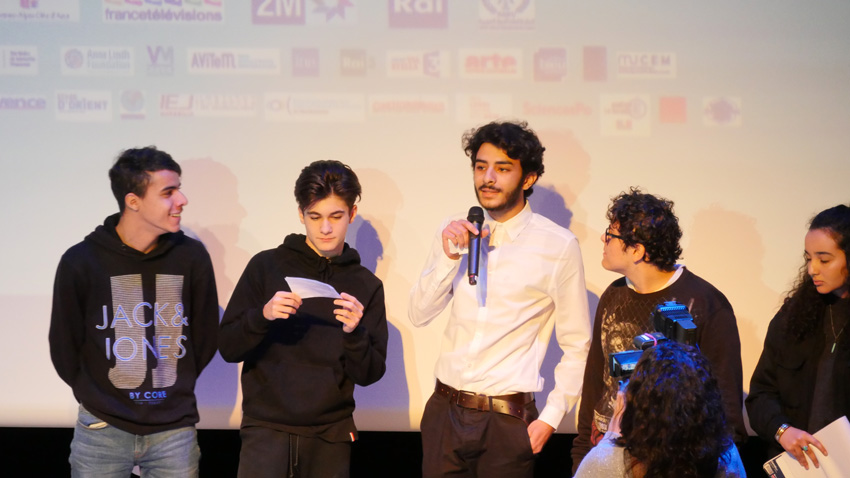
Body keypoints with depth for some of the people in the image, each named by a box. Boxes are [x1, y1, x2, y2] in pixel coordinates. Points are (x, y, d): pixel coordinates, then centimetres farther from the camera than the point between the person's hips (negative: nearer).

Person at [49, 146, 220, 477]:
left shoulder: (192, 257, -3)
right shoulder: (80, 261, -8)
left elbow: (204, 337, 7)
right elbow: (64, 346, 2)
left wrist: (175, 390, 9)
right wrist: (96, 397, 6)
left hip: (174, 428, 2)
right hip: (103, 429, -1)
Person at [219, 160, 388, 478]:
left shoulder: (366, 285, 7)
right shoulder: (266, 266, 3)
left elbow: (370, 374, 3)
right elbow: (228, 348, 1)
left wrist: (354, 333, -15)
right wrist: (262, 316, -16)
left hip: (329, 435, 2)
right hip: (266, 425, -2)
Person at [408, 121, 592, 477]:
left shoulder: (558, 246, -6)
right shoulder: (454, 233, 7)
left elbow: (576, 346, -2)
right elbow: (419, 314, 5)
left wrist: (550, 419, -7)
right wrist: (449, 257, -9)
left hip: (508, 421, -4)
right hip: (445, 410, 4)